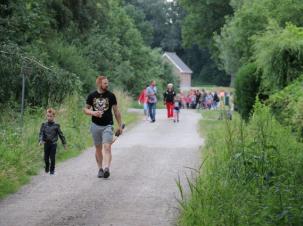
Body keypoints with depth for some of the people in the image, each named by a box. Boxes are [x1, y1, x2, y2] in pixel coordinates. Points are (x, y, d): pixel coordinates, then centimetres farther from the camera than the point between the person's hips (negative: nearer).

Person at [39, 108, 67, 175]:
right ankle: (47, 168, 31)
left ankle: (52, 170, 12)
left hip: (53, 144, -2)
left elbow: (61, 134, 2)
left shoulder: (56, 125, -4)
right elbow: (41, 133, -7)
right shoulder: (44, 125, 0)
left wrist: (64, 143, 6)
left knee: (52, 158, -3)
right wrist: (40, 140, -25)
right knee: (46, 157, 9)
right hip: (46, 144, 2)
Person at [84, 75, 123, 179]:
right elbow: (86, 109, 8)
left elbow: (116, 111, 6)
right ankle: (100, 169, 20)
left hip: (107, 125, -2)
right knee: (98, 149, 9)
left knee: (107, 147, -17)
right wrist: (93, 113, -14)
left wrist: (120, 126, 6)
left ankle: (106, 168, -29)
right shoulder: (92, 96, 2)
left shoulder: (111, 96, 0)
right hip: (95, 125, 2)